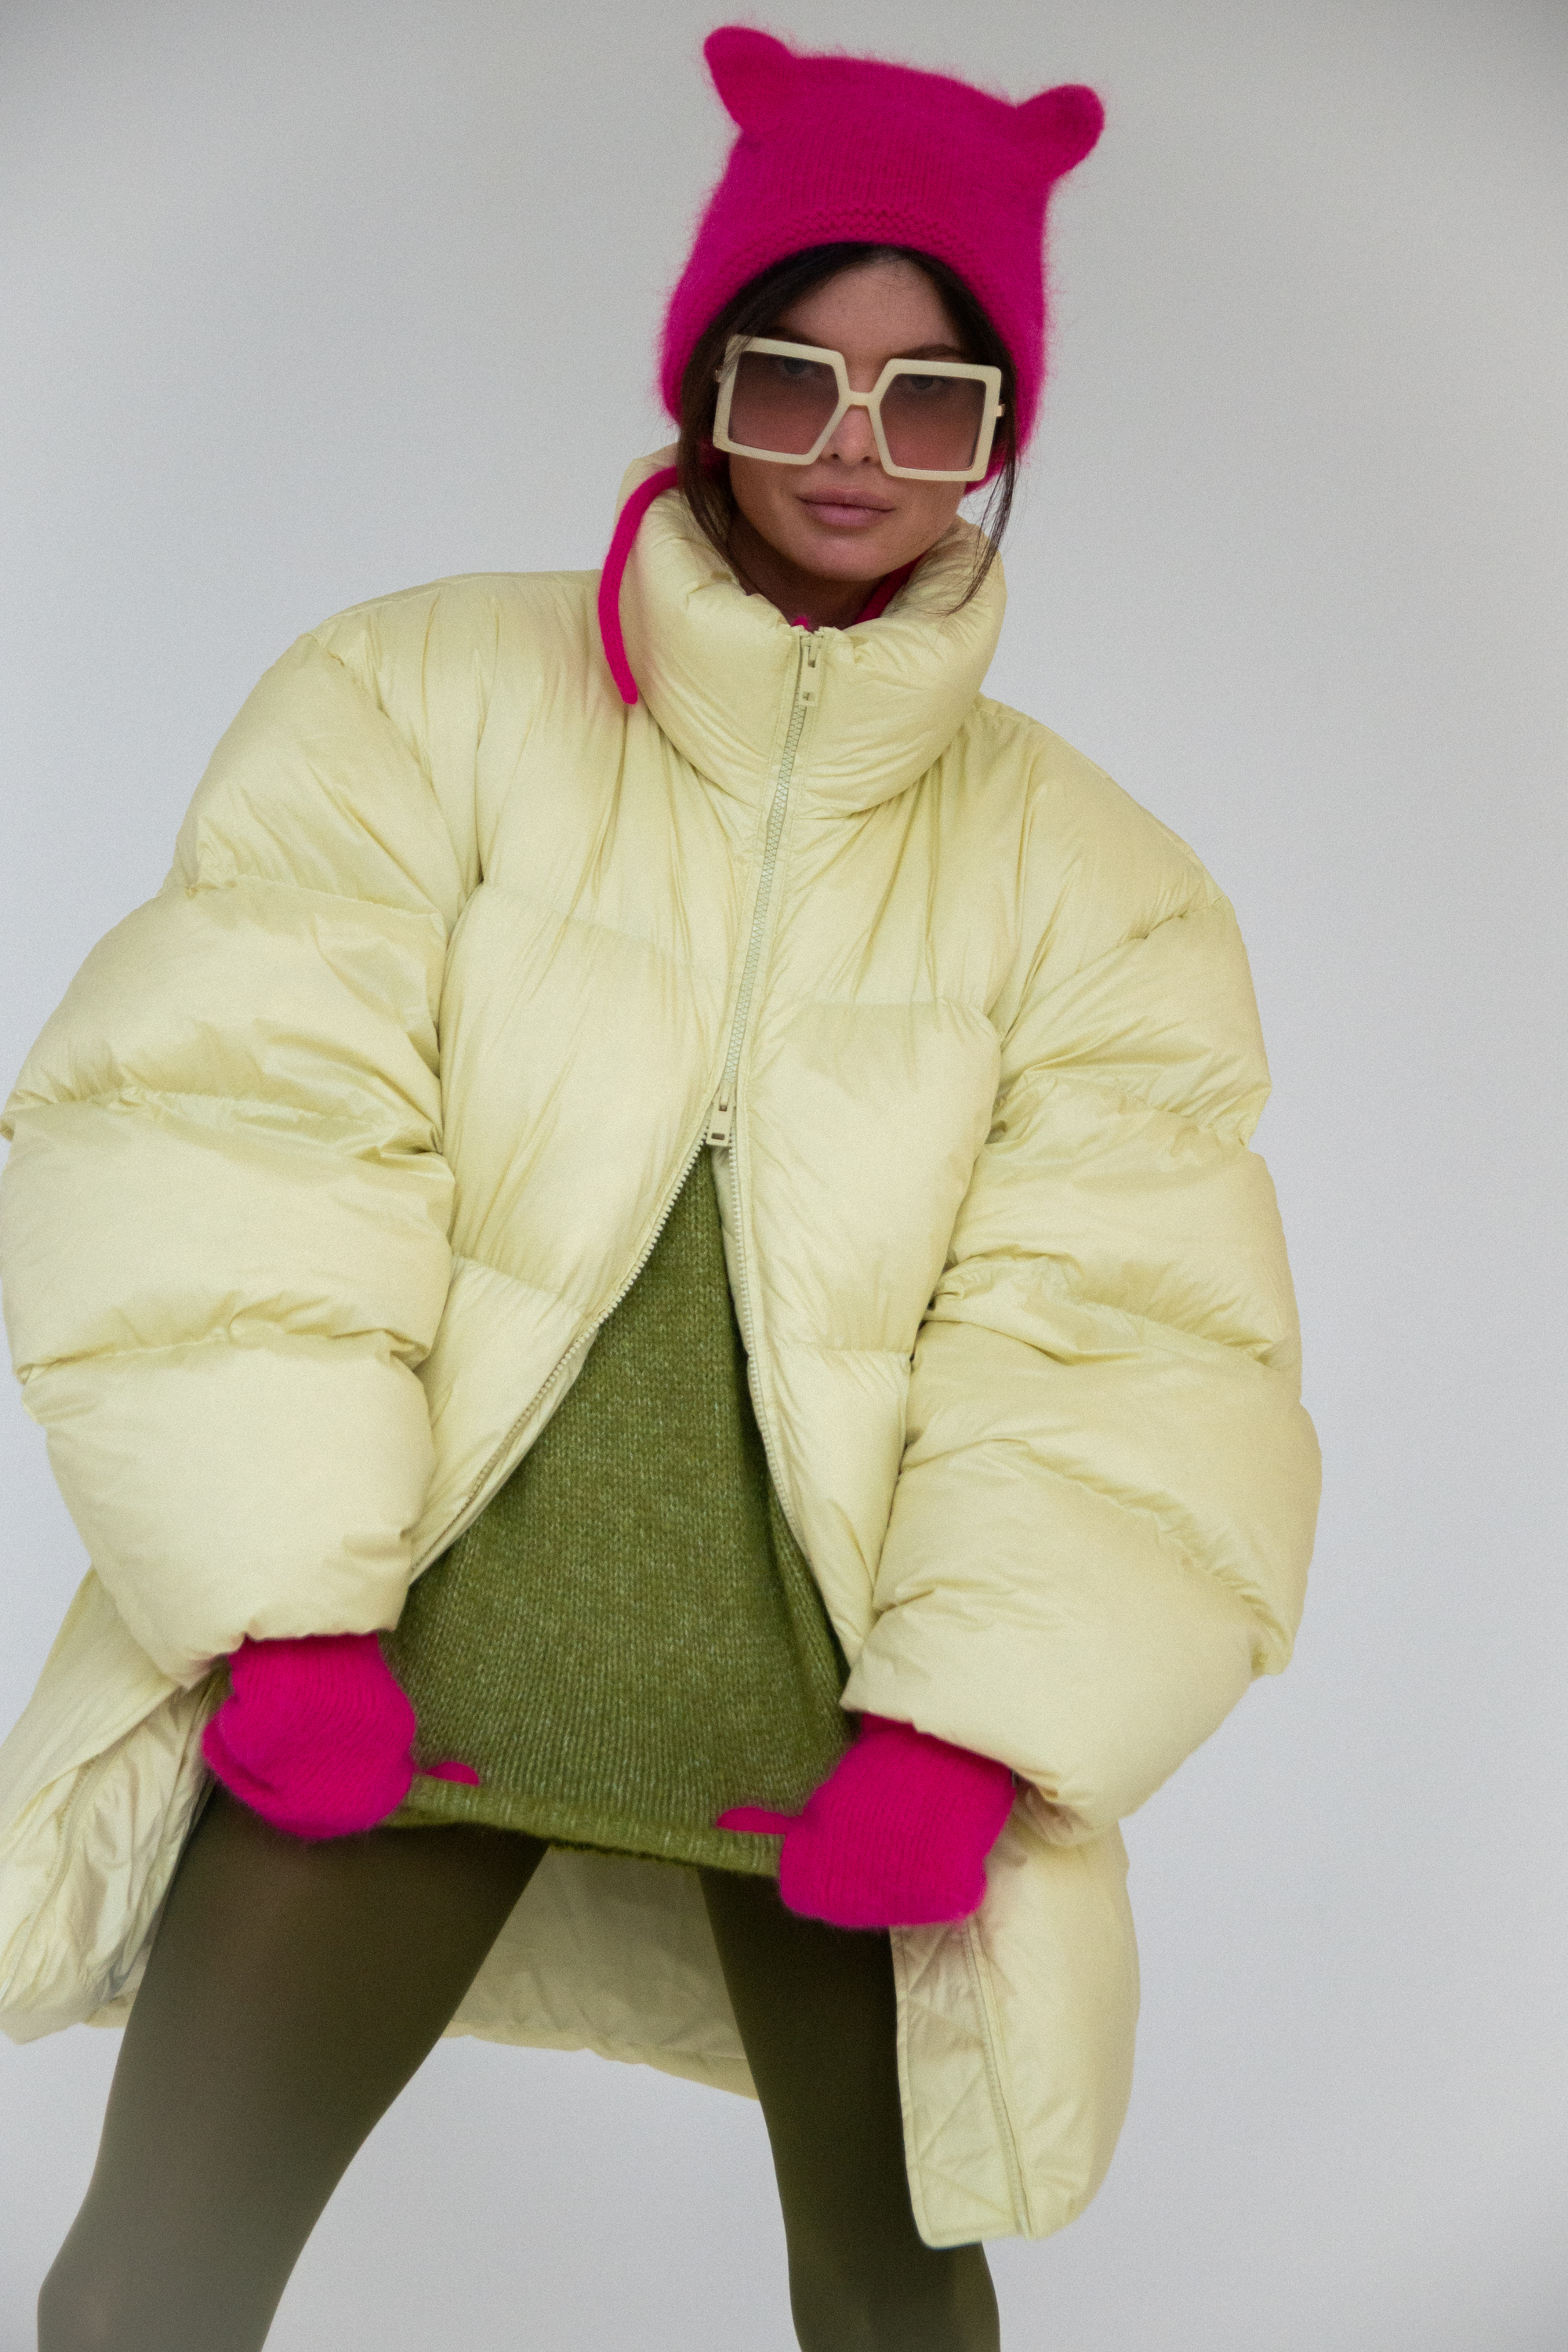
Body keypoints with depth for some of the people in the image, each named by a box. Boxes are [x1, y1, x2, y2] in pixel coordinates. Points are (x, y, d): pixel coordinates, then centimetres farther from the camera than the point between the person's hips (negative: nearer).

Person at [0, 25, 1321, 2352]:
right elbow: (216, 1135, -9)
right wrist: (287, 1612, -16)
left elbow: (1129, 1360, -5)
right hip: (402, 1644, -1)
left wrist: (962, 1733, -15)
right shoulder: (424, 697, -2)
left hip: (842, 1704, 2)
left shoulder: (1093, 881, 1)